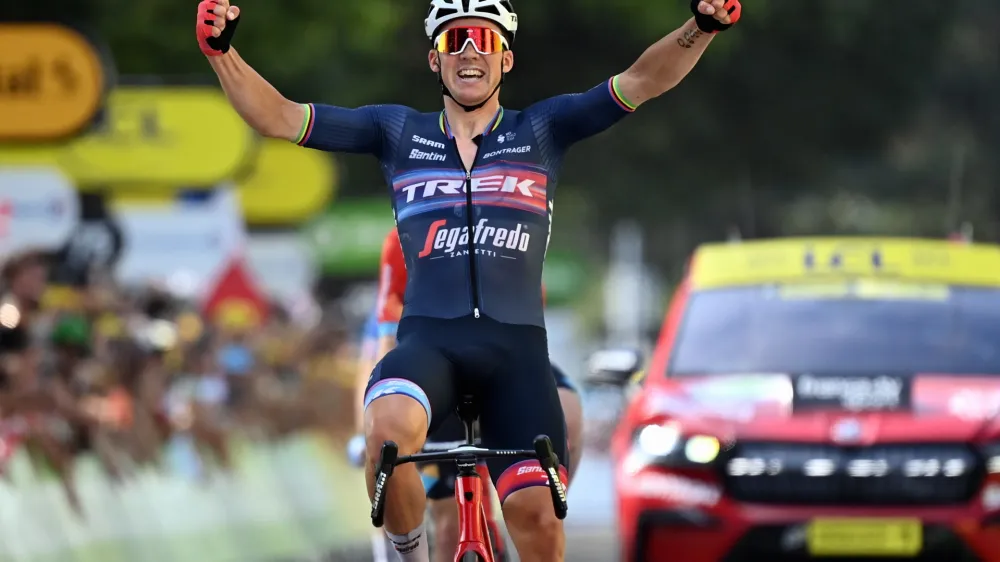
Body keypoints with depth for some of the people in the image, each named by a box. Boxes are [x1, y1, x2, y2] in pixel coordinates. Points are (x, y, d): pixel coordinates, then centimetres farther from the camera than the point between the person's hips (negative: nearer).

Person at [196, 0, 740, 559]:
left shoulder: (542, 130, 12)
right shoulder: (397, 132, 13)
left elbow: (641, 82, 1)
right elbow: (281, 117, 8)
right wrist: (222, 52, -8)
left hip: (516, 345, 1)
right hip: (429, 339, -1)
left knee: (538, 517, -12)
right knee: (389, 429, -34)